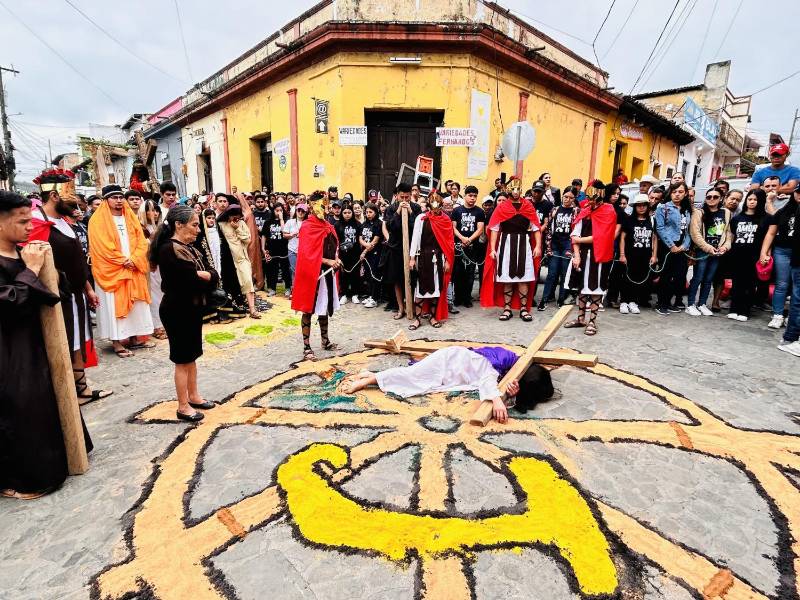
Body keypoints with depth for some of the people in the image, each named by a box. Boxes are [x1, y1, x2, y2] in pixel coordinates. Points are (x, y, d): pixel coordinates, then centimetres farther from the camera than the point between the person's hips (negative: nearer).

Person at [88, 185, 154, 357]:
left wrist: (133, 259, -10)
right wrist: (122, 261, -14)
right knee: (114, 304, -3)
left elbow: (141, 241, 4)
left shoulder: (130, 217, 12)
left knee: (135, 304, 8)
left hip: (133, 269, 5)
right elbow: (102, 246, -12)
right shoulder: (98, 220, -4)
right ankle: (116, 342, 1)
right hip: (111, 270, -5)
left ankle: (133, 338, 17)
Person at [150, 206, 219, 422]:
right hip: (177, 311, -8)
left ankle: (193, 396, 31)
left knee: (192, 356, 17)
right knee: (182, 359, 2)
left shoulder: (190, 248, 10)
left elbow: (213, 276, 1)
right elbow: (193, 281, -26)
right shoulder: (168, 249, -18)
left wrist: (202, 276, -17)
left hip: (192, 309, 8)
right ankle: (183, 406, 15)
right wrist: (205, 278, -7)